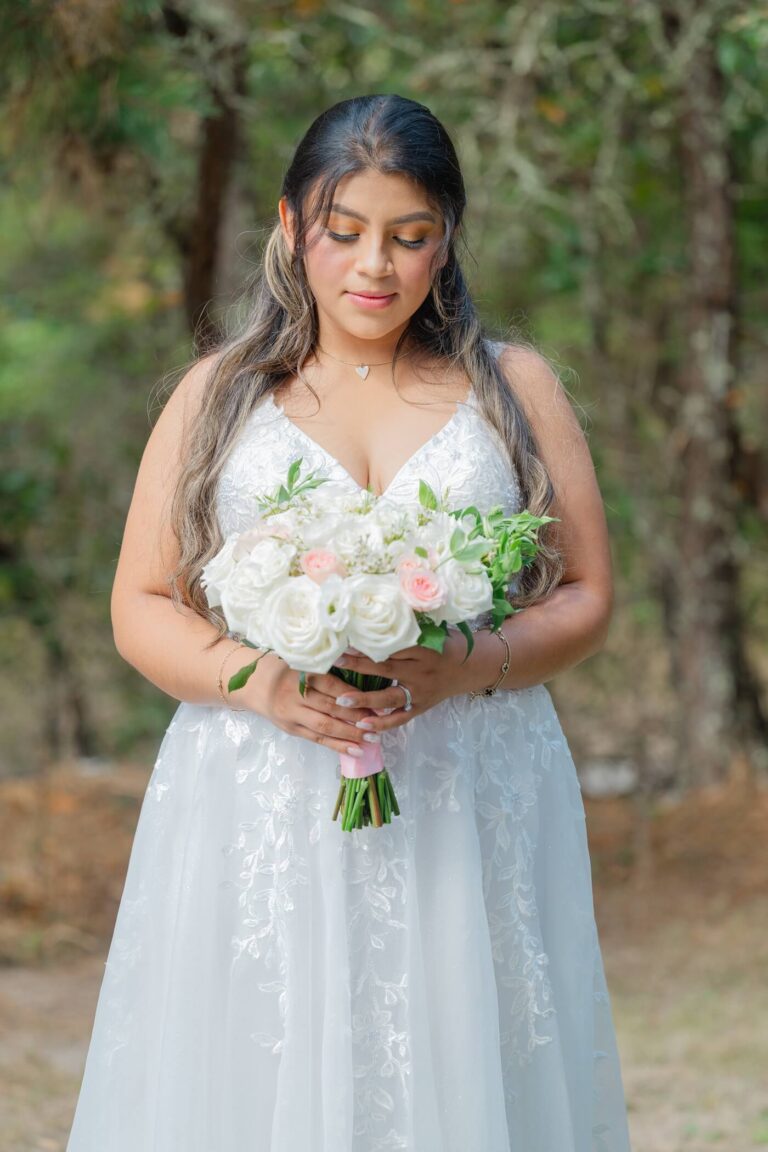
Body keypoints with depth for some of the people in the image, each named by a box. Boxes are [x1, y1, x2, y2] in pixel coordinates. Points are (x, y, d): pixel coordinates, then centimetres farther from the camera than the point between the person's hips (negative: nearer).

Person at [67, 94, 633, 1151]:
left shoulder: (513, 387, 10)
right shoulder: (219, 394, 10)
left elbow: (587, 599, 7)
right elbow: (140, 608, 7)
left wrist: (469, 667, -13)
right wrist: (259, 681, -13)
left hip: (470, 817, 0)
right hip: (259, 816, 0)